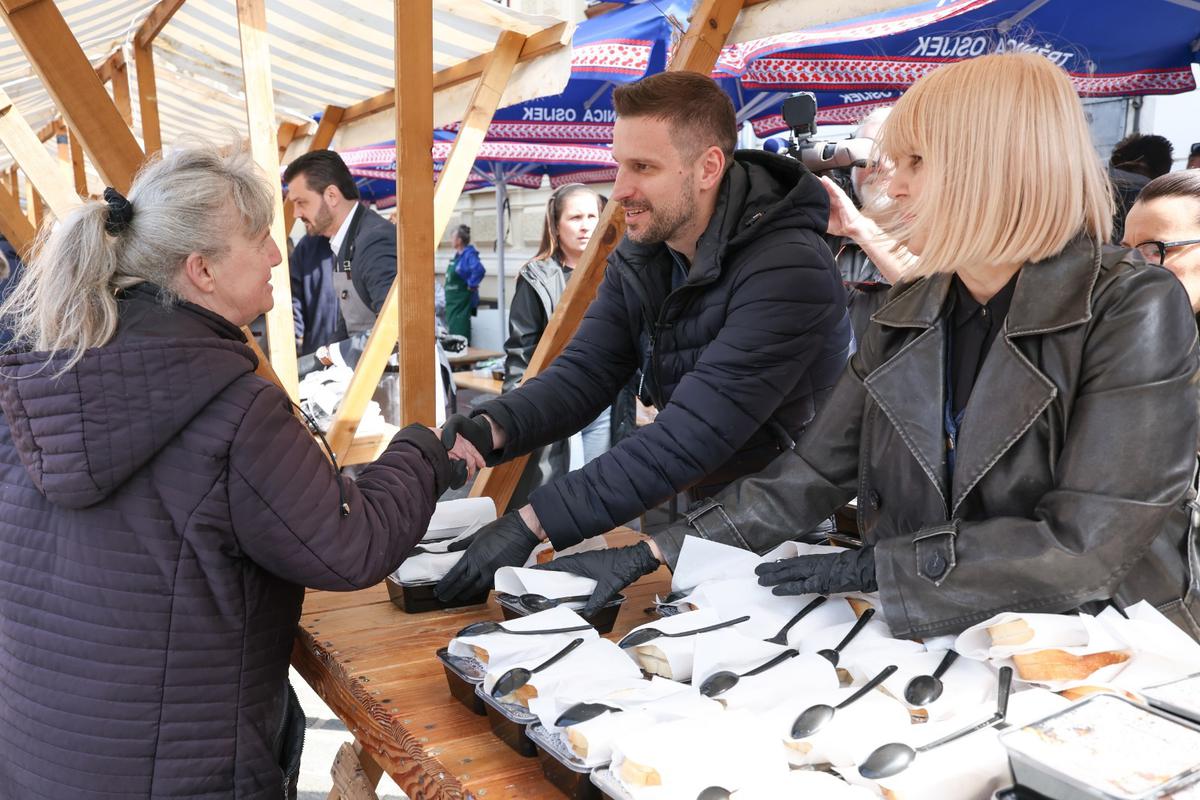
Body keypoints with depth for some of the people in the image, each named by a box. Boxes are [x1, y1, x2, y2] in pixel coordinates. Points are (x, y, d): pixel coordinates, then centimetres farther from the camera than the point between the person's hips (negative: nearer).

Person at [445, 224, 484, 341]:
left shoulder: (469, 255, -17)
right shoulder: (457, 255, 12)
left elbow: (479, 269, -35)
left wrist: (472, 284, -24)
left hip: (463, 300, -10)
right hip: (452, 300, 10)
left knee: (460, 332, -10)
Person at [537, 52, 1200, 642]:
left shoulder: (1134, 309, -14)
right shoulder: (906, 319, 3)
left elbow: (1088, 544, -20)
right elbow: (813, 474, 1)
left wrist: (874, 566, -18)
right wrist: (650, 555, -6)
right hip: (933, 645, 4)